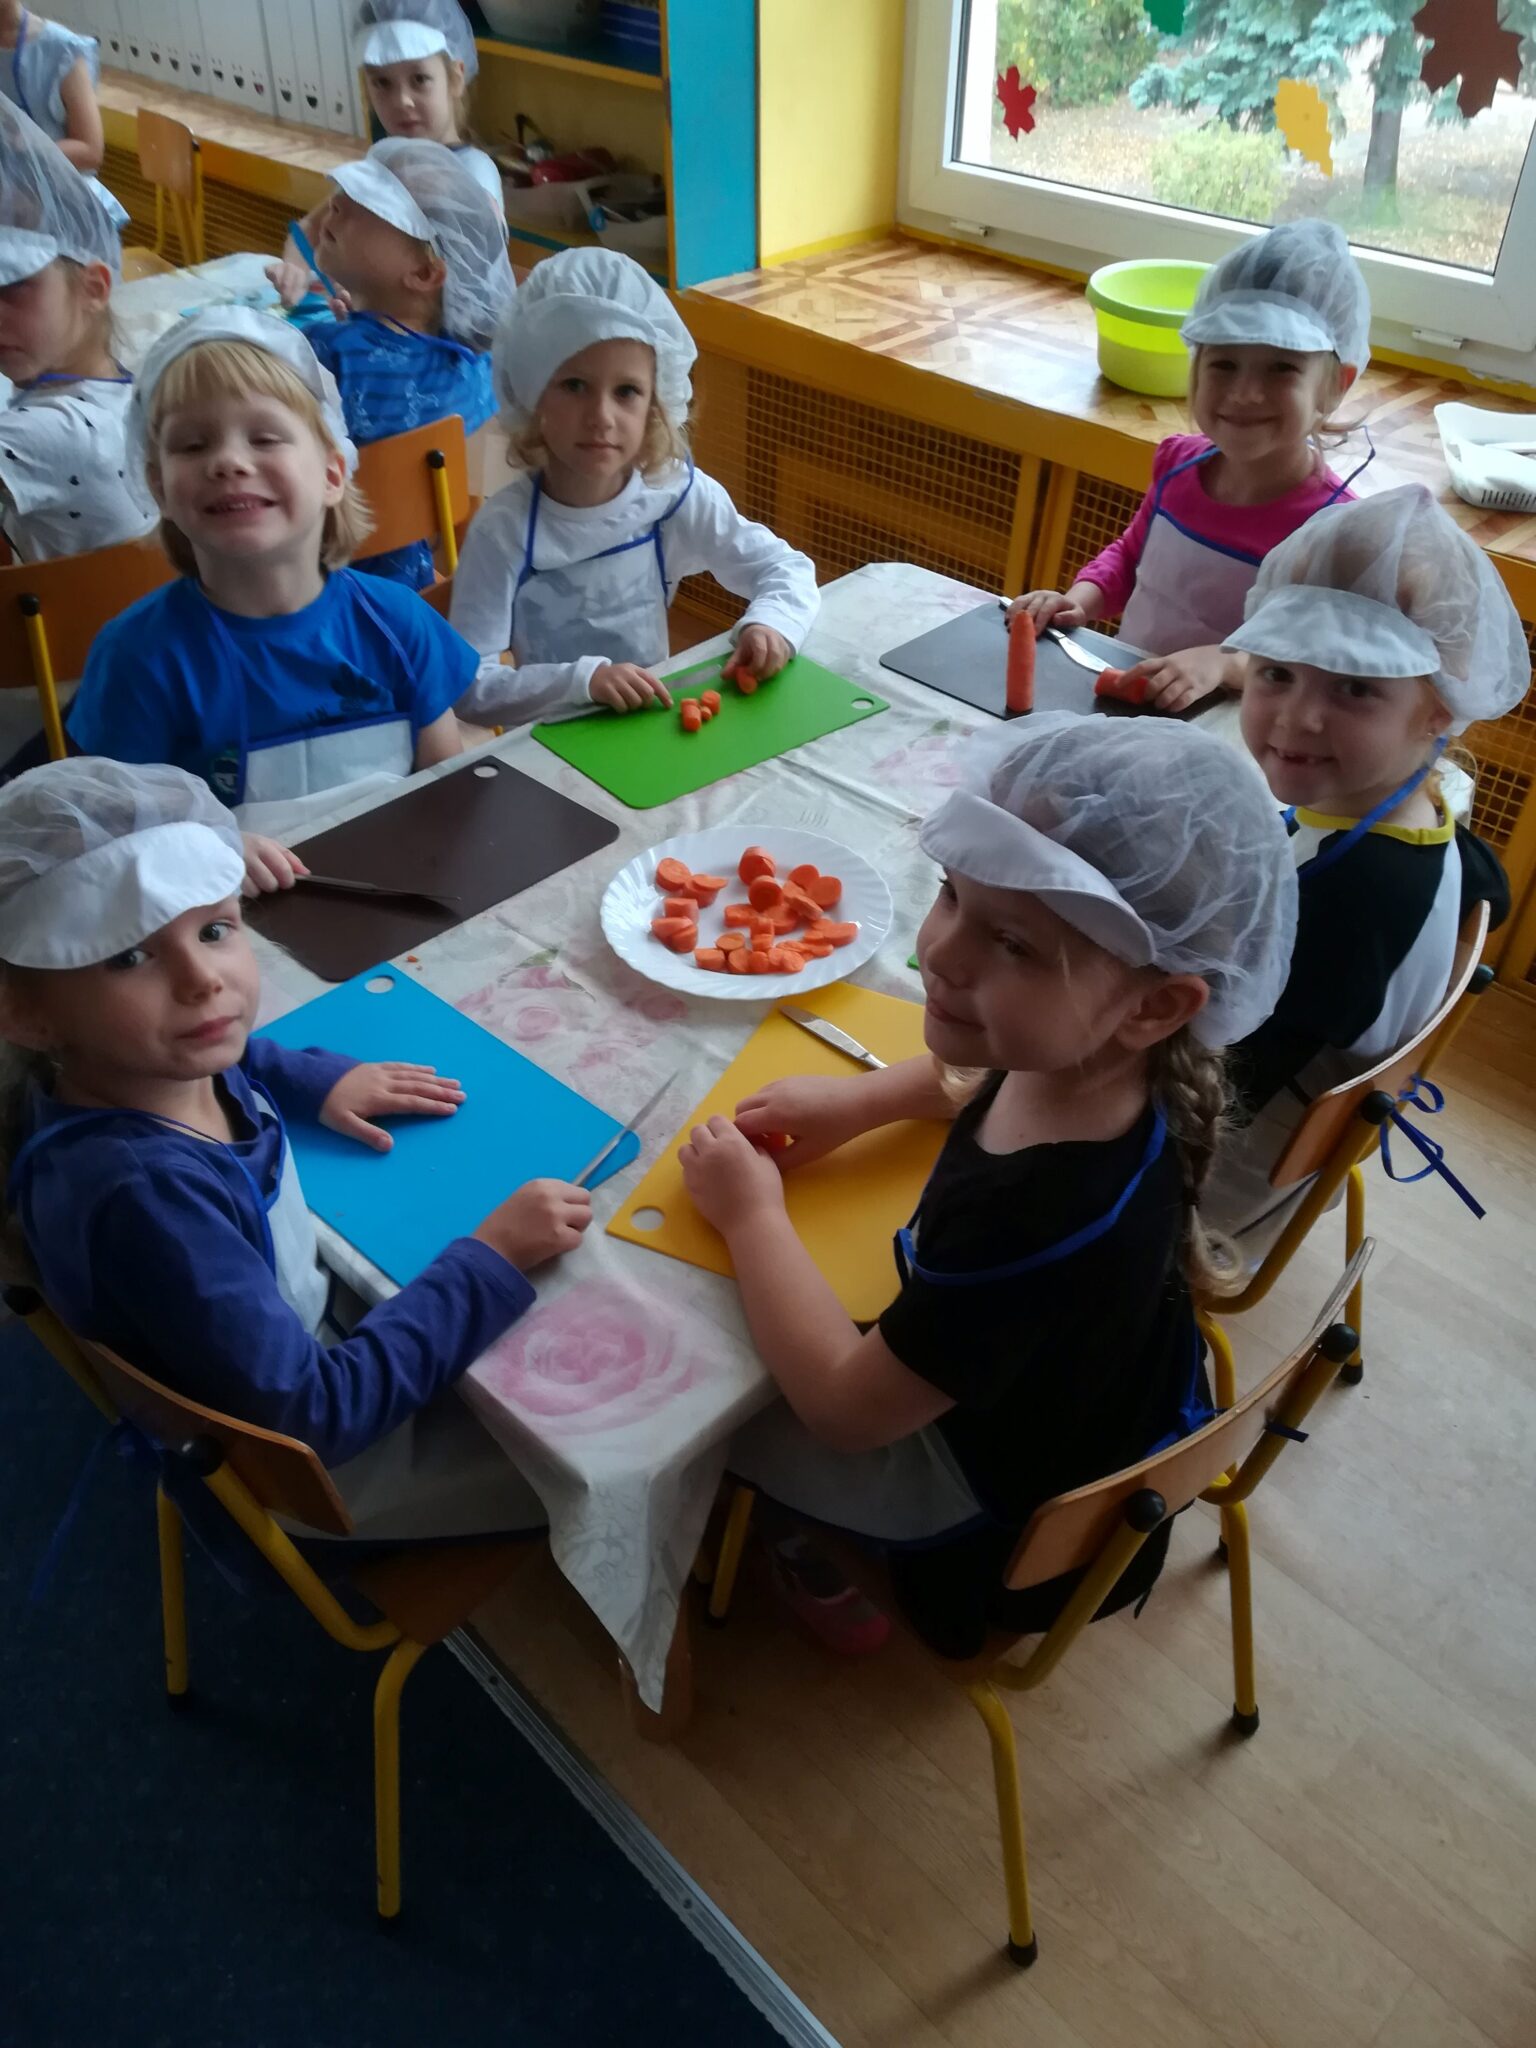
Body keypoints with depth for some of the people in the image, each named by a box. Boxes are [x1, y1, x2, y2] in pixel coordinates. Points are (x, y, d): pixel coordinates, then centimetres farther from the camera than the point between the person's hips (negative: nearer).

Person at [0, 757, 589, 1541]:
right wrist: (493, 1260, -29)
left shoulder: (124, 1063, -17)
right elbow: (311, 1414, -35)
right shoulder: (141, 1190, -41)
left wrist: (319, 1079, -3)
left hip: (307, 1315, 8)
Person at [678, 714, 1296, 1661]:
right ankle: (829, 1544, 44)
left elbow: (845, 1406, -30)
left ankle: (821, 1565, 37)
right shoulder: (1089, 1062, -23)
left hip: (1019, 1505, -6)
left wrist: (751, 1212, -21)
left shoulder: (1040, 1219, -46)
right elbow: (982, 1076, 5)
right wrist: (856, 1099, -5)